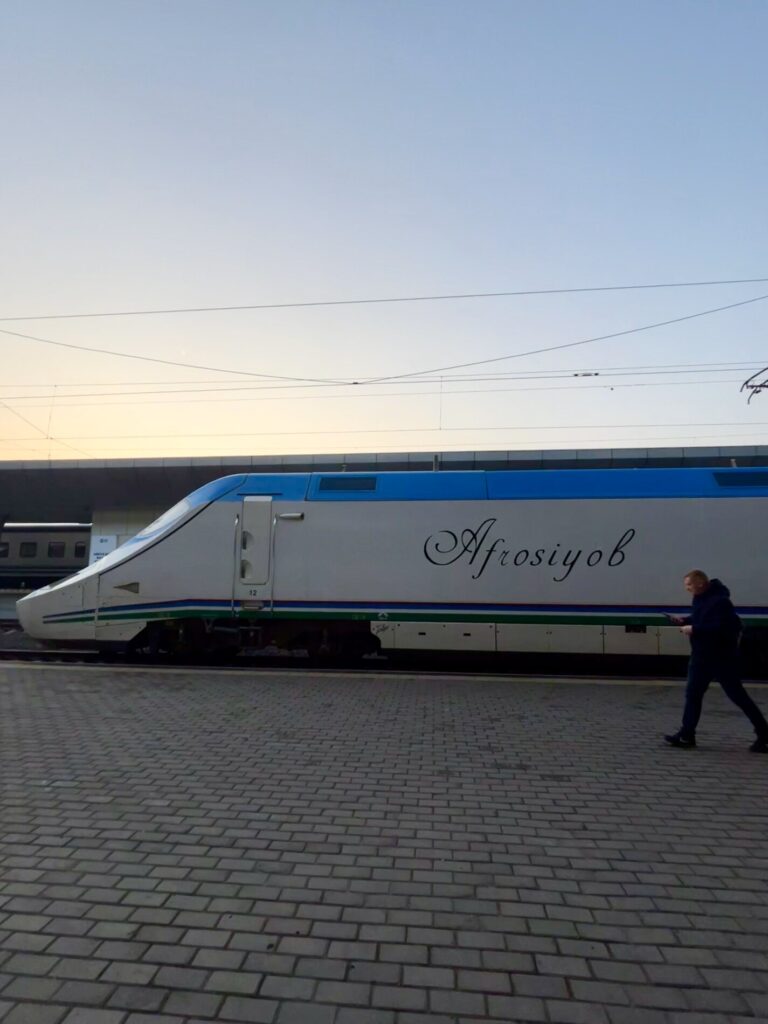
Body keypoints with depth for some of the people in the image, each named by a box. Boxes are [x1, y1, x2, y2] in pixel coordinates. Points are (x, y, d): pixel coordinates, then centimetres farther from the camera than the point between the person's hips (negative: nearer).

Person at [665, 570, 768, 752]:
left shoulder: (720, 601, -22)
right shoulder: (700, 598, 8)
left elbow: (721, 627, -30)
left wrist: (694, 629, -26)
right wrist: (684, 620, 3)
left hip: (722, 657, -9)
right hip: (701, 656, 9)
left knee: (738, 696, 1)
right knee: (692, 694, 7)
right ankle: (687, 734, 12)